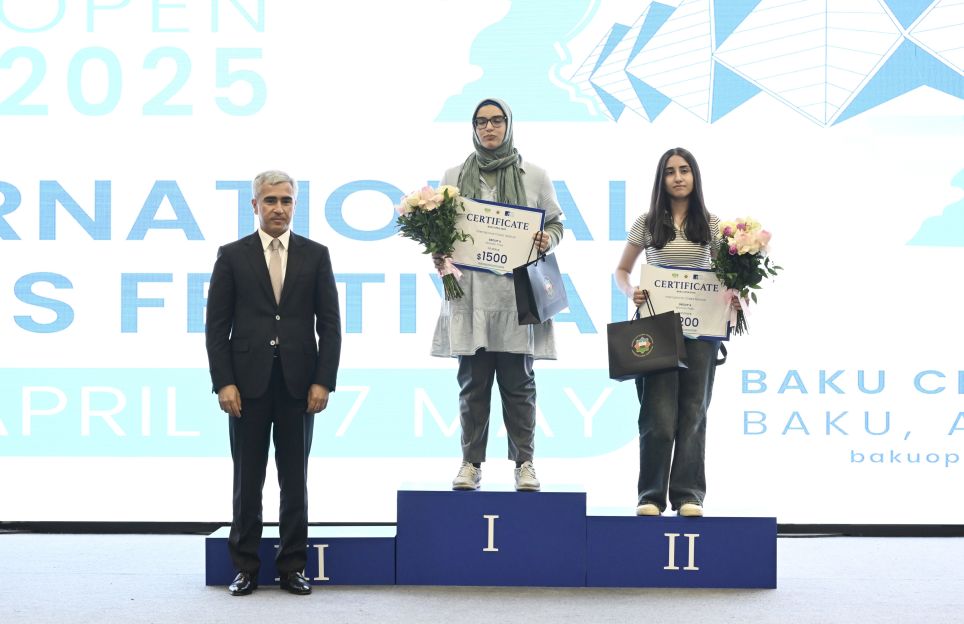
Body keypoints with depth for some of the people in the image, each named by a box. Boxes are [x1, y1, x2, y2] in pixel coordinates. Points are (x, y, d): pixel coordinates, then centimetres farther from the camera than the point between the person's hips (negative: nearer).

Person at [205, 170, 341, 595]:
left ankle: (292, 566, 14)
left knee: (295, 480, 6)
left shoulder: (315, 255, 6)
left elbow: (329, 323, 4)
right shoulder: (232, 256, 4)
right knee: (247, 480, 5)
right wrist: (224, 382, -7)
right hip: (248, 382, -1)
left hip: (298, 383, 1)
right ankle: (245, 566, 13)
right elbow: (217, 325, 1)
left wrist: (324, 381, -5)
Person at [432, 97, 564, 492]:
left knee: (518, 382, 2)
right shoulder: (454, 177, 11)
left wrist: (547, 240, -8)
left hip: (517, 292, -1)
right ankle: (471, 463, 10)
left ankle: (524, 463, 8)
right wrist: (439, 252, -7)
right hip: (470, 292, 1)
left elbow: (556, 222, 13)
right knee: (472, 383, 3)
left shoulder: (534, 177, 9)